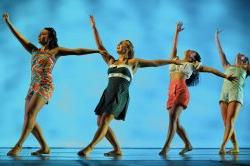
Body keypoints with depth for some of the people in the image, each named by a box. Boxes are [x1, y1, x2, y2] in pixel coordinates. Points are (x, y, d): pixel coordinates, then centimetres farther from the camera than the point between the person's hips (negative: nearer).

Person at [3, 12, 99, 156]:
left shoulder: (56, 50, 6)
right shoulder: (34, 50, 21)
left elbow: (77, 51, 3)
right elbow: (20, 37, 23)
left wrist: (98, 50, -1)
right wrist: (8, 23, 20)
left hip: (45, 86, -7)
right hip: (33, 86, 7)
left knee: (30, 113, -23)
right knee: (29, 117, 0)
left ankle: (19, 145, -26)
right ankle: (45, 147, 8)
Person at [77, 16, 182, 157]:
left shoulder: (133, 62, 6)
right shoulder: (111, 61, 19)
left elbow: (154, 63, 7)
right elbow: (100, 46, 22)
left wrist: (172, 61, 5)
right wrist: (94, 27, 22)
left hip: (120, 95, -6)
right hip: (109, 93, 6)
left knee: (105, 121, -16)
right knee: (100, 122, 3)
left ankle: (90, 147, -17)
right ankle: (117, 149, 11)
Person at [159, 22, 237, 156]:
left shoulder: (193, 65, 14)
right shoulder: (175, 60, 24)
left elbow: (210, 69, 15)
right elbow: (174, 46, 30)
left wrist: (225, 76, 12)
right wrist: (177, 32, 33)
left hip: (182, 91, -5)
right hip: (172, 92, 5)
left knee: (173, 117, -20)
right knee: (175, 121, 4)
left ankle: (166, 147, -26)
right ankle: (188, 145, 18)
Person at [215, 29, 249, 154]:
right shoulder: (228, 67, 29)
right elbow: (221, 53, 31)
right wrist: (217, 39, 33)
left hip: (236, 95, -3)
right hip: (224, 95, 4)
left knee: (230, 121, -17)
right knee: (226, 123, -4)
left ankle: (222, 146, -28)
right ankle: (235, 147, 2)